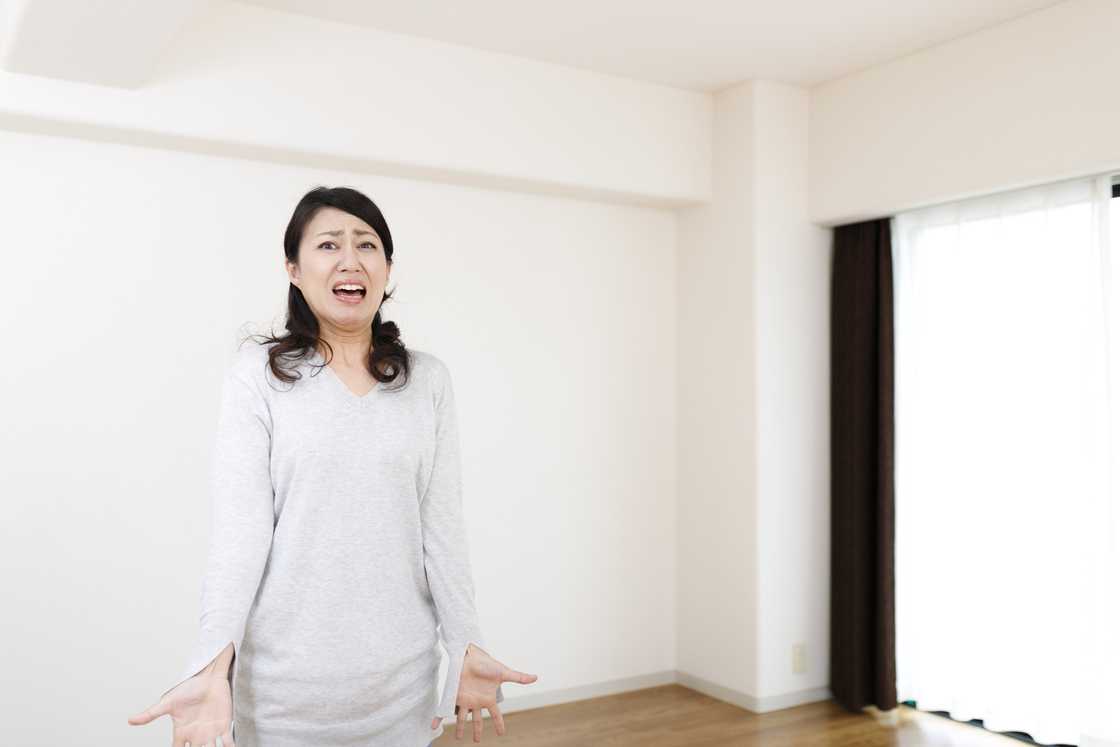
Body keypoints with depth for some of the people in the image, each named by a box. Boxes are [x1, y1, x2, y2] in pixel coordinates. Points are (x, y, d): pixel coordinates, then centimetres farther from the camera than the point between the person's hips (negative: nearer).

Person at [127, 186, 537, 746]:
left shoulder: (428, 379, 3)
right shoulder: (258, 374, -5)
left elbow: (442, 523, 2)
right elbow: (238, 523, -10)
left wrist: (466, 646, -2)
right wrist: (213, 665, -20)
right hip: (286, 674, -2)